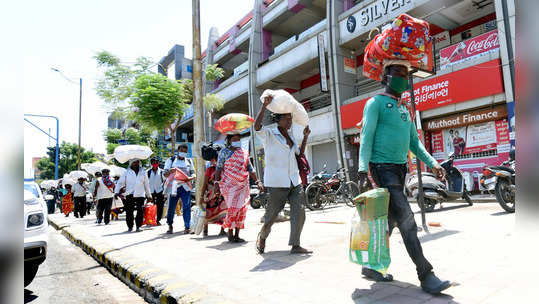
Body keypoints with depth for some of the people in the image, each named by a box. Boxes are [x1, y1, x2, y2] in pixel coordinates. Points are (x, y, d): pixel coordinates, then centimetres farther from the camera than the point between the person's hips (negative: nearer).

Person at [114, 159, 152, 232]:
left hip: (140, 195, 1)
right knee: (129, 212, -2)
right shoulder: (126, 173, 9)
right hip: (129, 195, -1)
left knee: (140, 212, -6)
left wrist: (148, 195, 20)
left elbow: (146, 185, 19)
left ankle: (138, 226, 7)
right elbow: (120, 183, 8)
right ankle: (130, 227, 12)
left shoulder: (143, 173, 14)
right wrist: (116, 192, -6)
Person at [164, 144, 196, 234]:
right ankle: (170, 226, 21)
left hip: (185, 187, 1)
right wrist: (170, 172, -21)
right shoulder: (171, 160, 8)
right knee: (171, 207, 2)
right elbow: (165, 174, 2)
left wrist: (190, 178, -11)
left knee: (187, 207, -7)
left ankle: (187, 227, -3)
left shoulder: (189, 161, 15)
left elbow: (193, 173, 12)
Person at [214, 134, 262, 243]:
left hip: (243, 185, 4)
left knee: (241, 209, 0)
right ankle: (230, 233, 5)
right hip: (229, 184, -4)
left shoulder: (244, 152, 12)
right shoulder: (224, 152, 3)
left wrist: (258, 181, 8)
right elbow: (218, 168, 0)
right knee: (232, 208, -10)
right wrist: (217, 183, -9)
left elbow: (250, 169, 15)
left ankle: (237, 235, 10)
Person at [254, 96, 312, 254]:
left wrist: (305, 137, 21)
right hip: (277, 182, -6)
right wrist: (264, 105, -27)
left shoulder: (290, 136, 19)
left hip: (294, 181, 6)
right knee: (272, 213, 4)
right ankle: (262, 236, 31)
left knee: (299, 212, -5)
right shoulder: (269, 134, -2)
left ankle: (295, 245, 3)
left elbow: (299, 153, 30)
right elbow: (257, 127, -22)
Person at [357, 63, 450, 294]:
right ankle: (426, 276, -5)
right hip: (383, 168, -8)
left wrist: (432, 164, 8)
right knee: (406, 220, -12)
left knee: (390, 220, 10)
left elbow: (414, 142, 22)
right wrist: (363, 170, -22)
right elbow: (367, 137, -11)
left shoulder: (404, 110, 22)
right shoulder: (376, 103, -1)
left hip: (400, 169, 9)